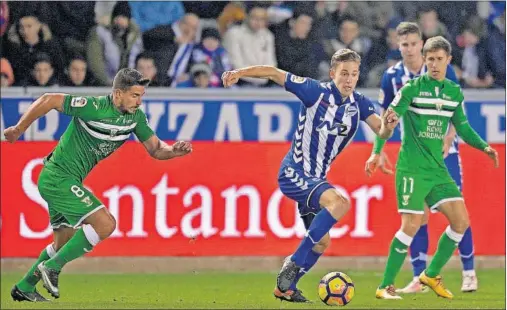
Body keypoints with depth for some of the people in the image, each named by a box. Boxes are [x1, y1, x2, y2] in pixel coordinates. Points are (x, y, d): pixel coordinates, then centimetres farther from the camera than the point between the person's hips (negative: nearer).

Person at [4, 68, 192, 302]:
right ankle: (51, 267, -11)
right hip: (58, 177, -9)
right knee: (105, 224, -19)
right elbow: (48, 100, -16)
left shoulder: (135, 116, 0)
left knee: (64, 243, 19)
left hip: (67, 181, 9)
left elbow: (155, 149, 6)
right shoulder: (94, 107, -22)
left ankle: (24, 287, 32)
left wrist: (175, 151, -16)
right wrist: (18, 129, -9)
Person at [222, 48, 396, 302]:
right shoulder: (317, 92, -13)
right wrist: (239, 73, -22)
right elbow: (274, 73, -11)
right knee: (340, 202, -31)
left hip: (315, 177, 8)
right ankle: (294, 263, -26)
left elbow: (380, 128, -11)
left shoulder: (359, 104, 1)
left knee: (321, 242, 13)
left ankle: (285, 287, 31)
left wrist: (388, 124, -35)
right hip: (294, 173, -8)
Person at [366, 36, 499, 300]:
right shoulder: (412, 88, -6)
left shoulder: (454, 92, 11)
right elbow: (388, 120, -8)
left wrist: (483, 146, 11)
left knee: (461, 221, -1)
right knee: (412, 225, -12)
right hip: (412, 168, -6)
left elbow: (462, 126, 23)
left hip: (437, 169, 6)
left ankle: (431, 275, 15)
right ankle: (385, 286, -3)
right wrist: (377, 152, -19)